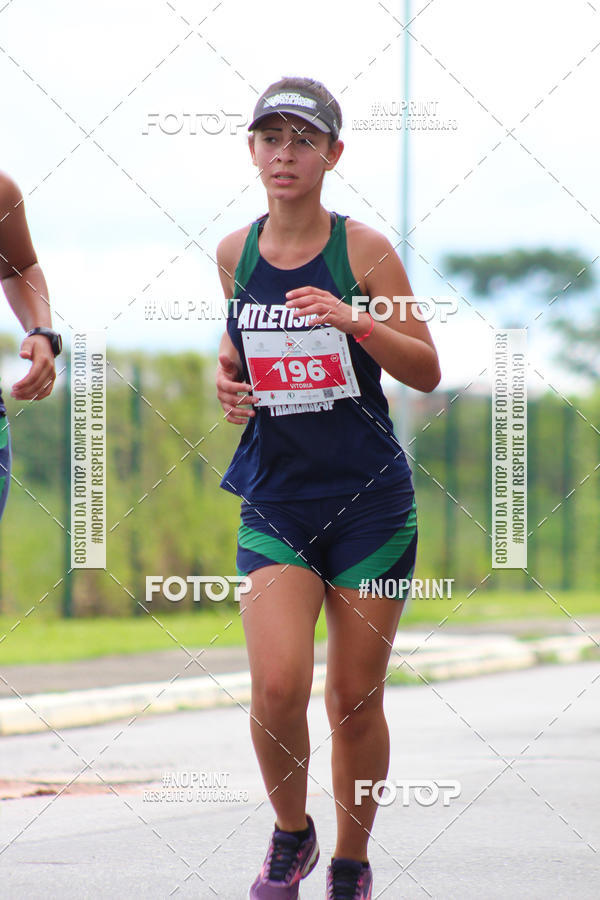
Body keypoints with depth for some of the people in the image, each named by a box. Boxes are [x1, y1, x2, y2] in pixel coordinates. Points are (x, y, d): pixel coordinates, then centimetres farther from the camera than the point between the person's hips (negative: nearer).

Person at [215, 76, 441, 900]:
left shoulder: (362, 250, -5)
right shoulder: (235, 253, 5)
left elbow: (427, 371, -3)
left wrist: (354, 321, -19)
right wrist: (228, 381, 1)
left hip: (370, 499, -2)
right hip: (275, 499, 2)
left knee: (356, 699, 4)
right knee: (278, 685, -16)